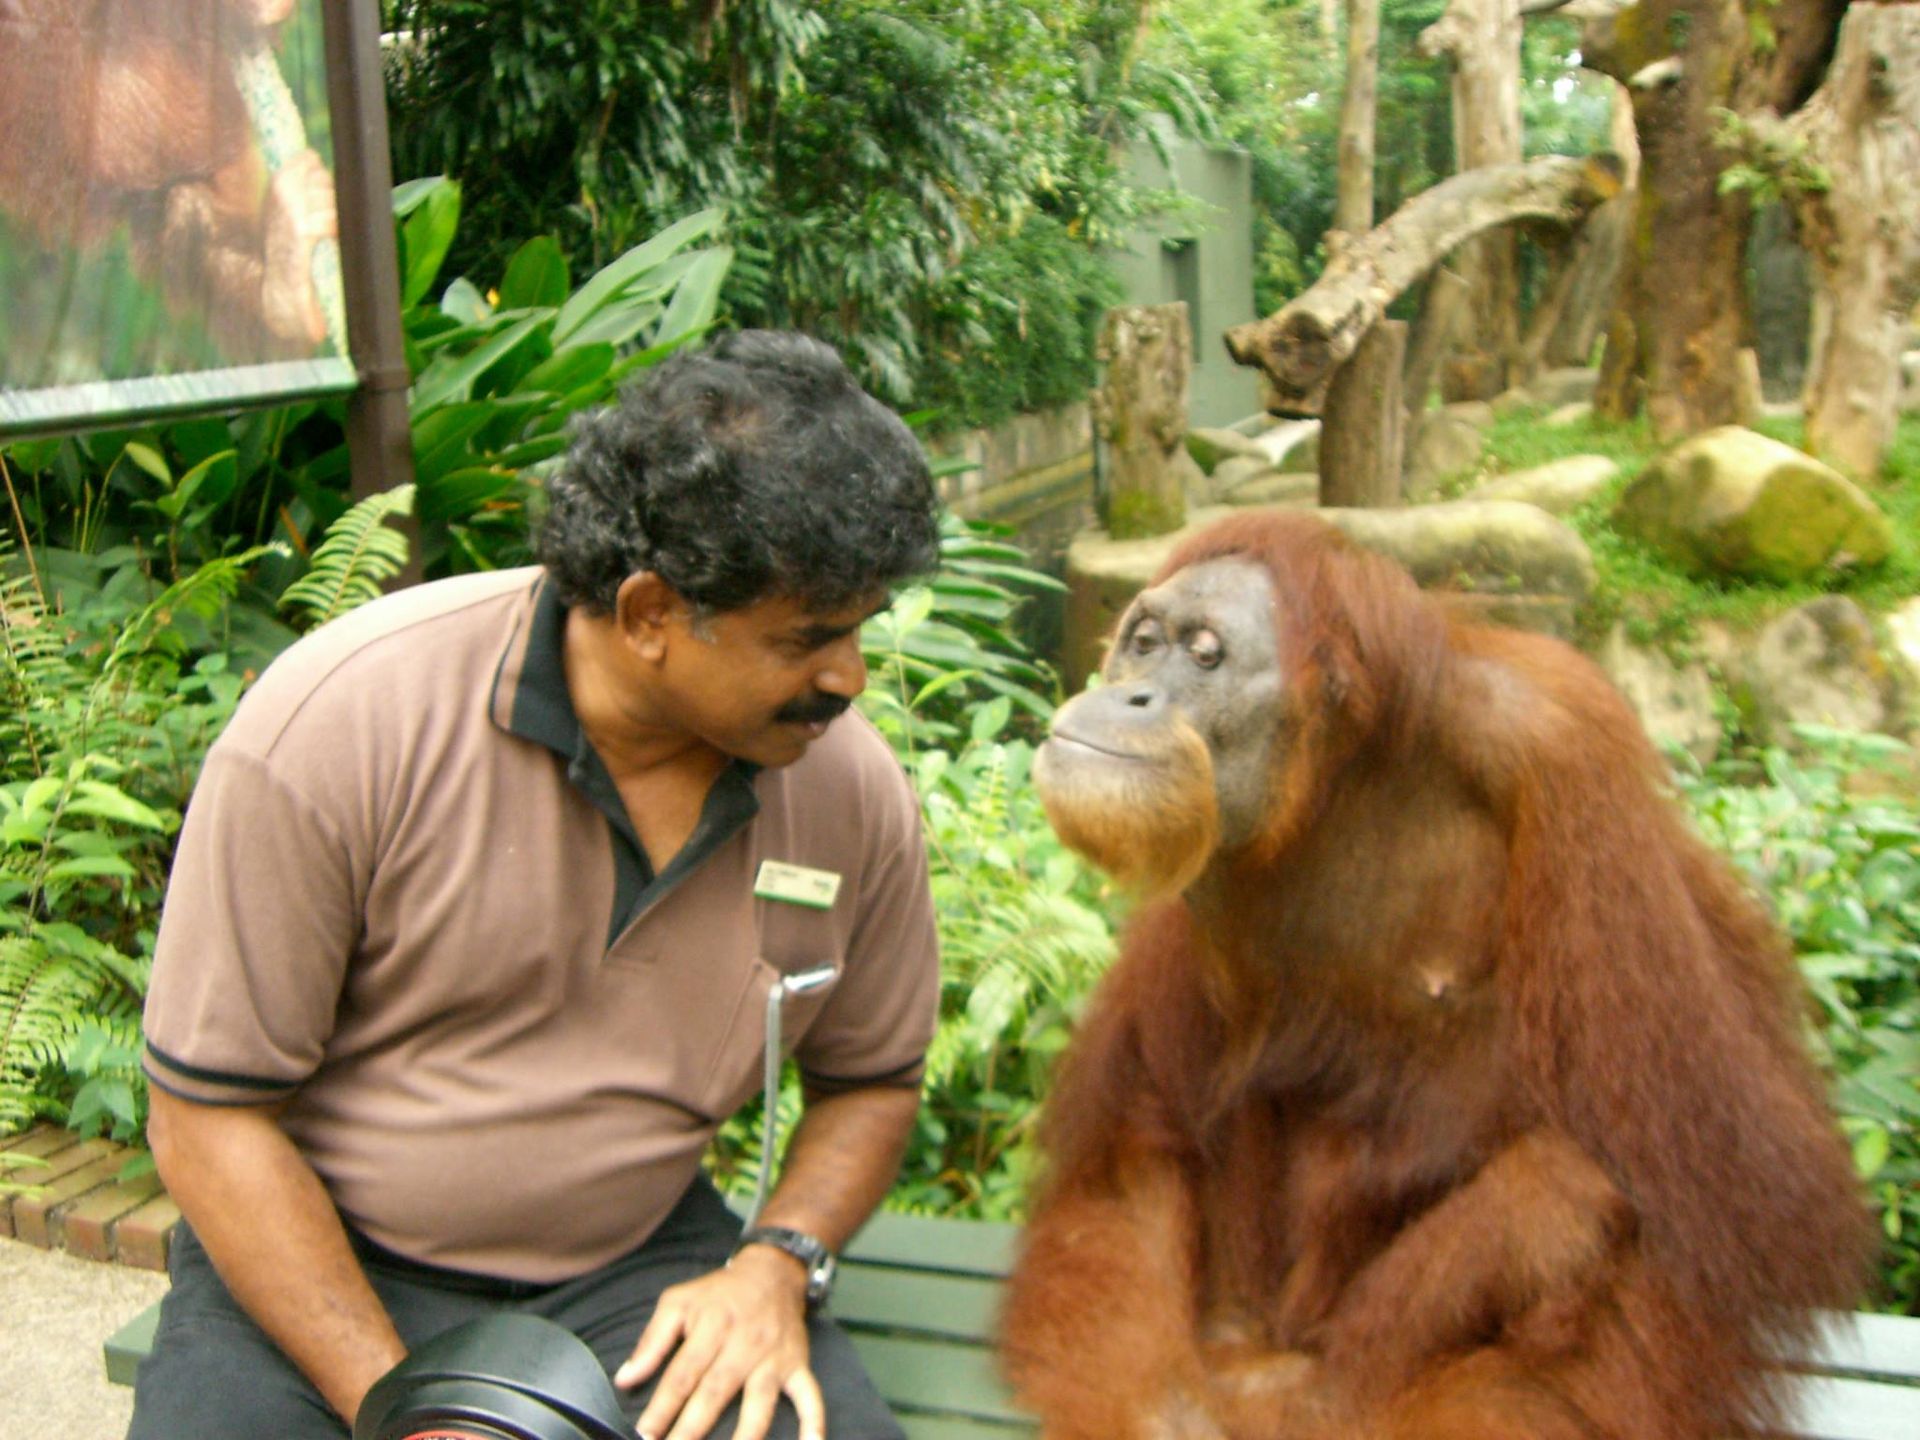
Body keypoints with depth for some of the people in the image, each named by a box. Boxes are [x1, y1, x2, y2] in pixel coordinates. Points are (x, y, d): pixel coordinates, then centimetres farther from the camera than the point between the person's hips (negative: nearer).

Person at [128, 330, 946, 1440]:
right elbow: (209, 1119, -12)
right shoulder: (338, 722, -18)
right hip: (323, 1266, -1)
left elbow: (872, 1080, 9)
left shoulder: (854, 789, -8)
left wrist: (779, 1263, -8)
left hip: (634, 1264, 2)